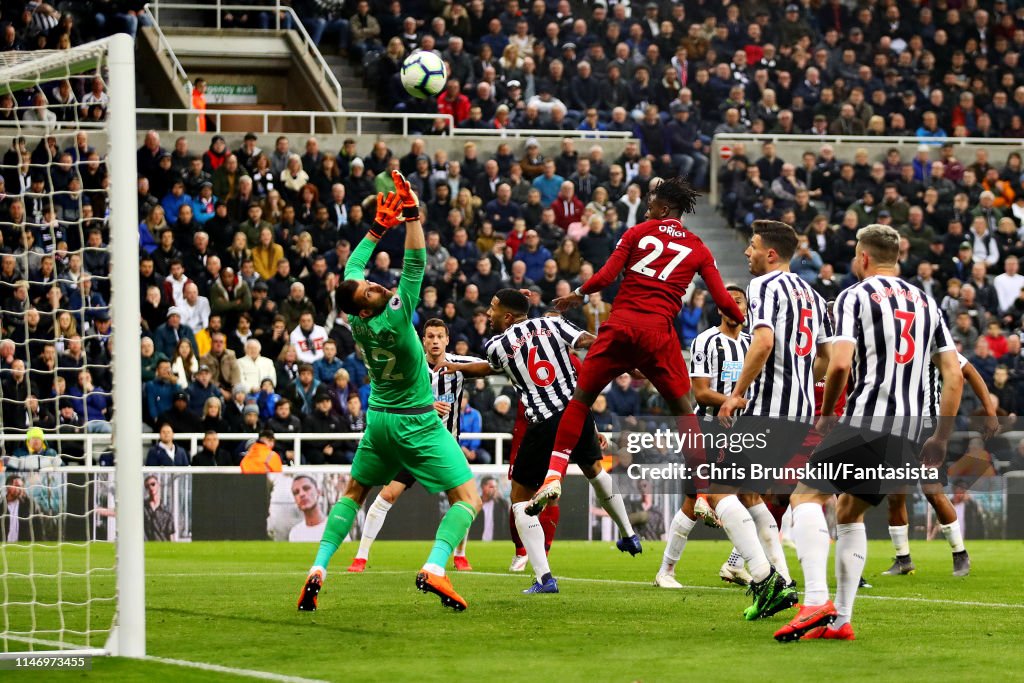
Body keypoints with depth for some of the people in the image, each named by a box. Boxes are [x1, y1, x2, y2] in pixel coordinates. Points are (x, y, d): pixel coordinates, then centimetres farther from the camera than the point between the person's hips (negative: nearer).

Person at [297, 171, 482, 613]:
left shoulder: (356, 322, -7)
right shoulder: (394, 318, -24)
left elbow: (353, 264, 8)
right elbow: (415, 263, -29)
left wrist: (382, 224, 9)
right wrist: (411, 211, -30)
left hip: (379, 419, 7)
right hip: (417, 423, -6)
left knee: (354, 492, 21)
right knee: (467, 498, -6)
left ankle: (318, 569, 6)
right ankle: (434, 568, -27)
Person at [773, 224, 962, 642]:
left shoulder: (855, 297, 0)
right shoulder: (925, 303, 18)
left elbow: (841, 363, -13)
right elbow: (954, 375, 14)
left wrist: (827, 414, 3)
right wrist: (942, 437, 19)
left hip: (865, 419, -6)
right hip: (910, 435, 7)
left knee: (806, 495, -2)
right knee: (850, 512, 19)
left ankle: (817, 601, -22)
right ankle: (840, 620, 12)